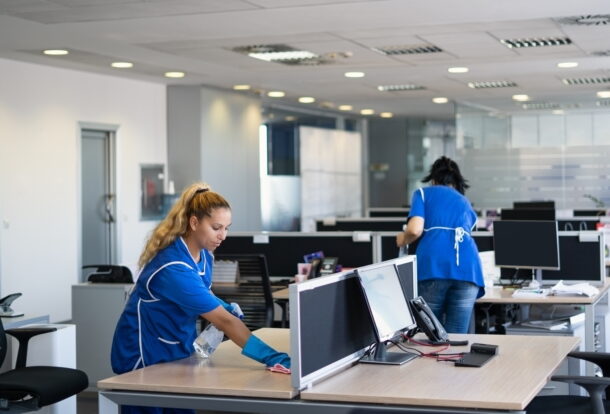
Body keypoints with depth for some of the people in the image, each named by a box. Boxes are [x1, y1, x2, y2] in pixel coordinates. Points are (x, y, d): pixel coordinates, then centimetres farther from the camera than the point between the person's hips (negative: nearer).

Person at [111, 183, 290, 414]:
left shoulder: (204, 255, -4)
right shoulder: (174, 268, -31)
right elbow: (225, 322, -36)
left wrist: (227, 308, -6)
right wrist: (275, 359, -40)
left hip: (176, 352, 8)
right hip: (146, 355, -8)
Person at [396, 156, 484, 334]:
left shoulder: (424, 193, 20)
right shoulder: (466, 203, 33)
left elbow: (415, 230, 2)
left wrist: (403, 239, 24)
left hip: (433, 266, -3)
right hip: (467, 267, 3)